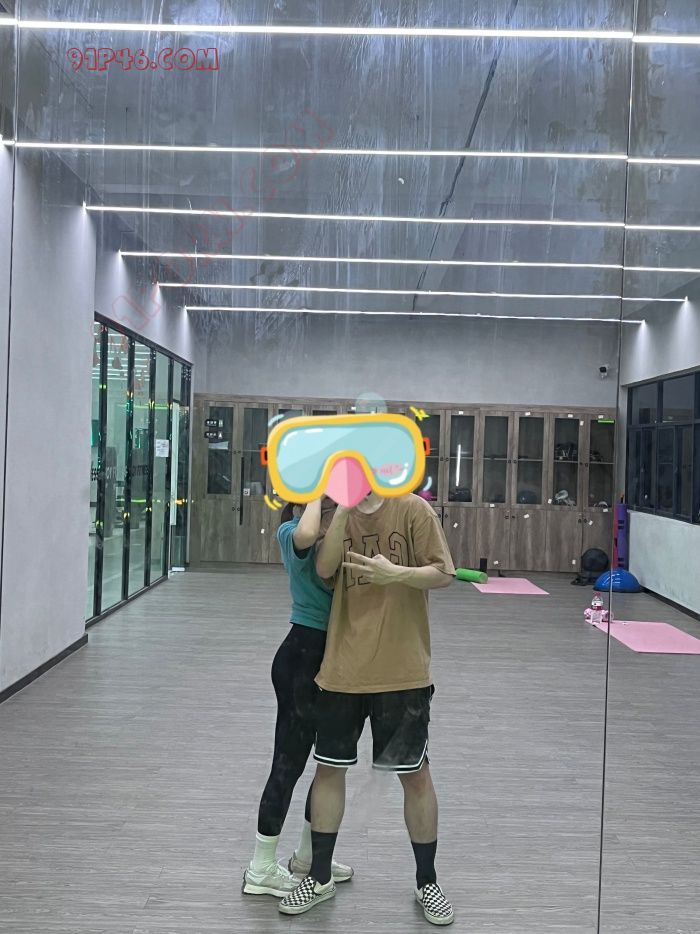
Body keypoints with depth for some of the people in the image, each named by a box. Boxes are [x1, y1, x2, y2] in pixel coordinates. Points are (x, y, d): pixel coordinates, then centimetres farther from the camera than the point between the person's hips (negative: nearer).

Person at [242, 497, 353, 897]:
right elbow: (306, 534, -37)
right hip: (303, 655, -8)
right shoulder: (291, 533, -13)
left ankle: (308, 857, 36)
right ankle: (262, 870, 18)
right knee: (289, 761, 2)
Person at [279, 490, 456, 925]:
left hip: (402, 671, -3)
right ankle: (320, 877, 31)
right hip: (342, 669, 4)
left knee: (415, 774, 9)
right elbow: (324, 569, -10)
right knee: (329, 768, 12)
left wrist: (395, 573, -24)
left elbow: (444, 574, -8)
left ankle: (427, 881, 30)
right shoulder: (341, 514, 5)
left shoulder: (413, 509, -6)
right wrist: (342, 507, -17)